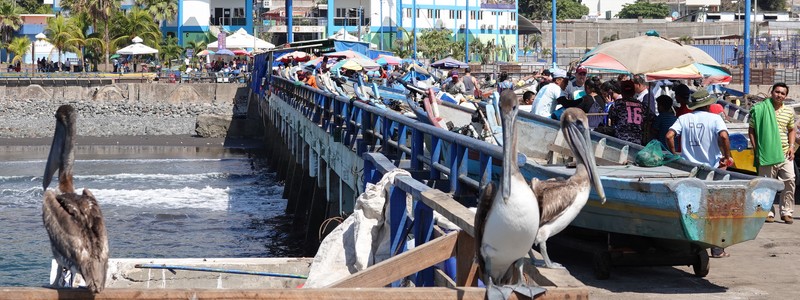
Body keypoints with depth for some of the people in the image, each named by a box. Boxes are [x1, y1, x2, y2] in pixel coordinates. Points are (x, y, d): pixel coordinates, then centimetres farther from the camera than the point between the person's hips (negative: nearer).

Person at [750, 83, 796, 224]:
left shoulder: (789, 111, 10)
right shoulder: (760, 109, -2)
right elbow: (751, 130, 2)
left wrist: (791, 146, 7)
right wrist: (755, 148, -5)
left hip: (785, 153, 3)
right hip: (766, 153, -3)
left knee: (789, 180, -5)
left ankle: (786, 212, 2)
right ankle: (768, 213, 9)